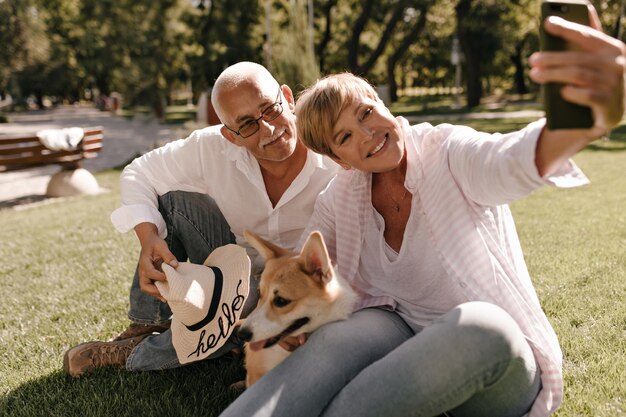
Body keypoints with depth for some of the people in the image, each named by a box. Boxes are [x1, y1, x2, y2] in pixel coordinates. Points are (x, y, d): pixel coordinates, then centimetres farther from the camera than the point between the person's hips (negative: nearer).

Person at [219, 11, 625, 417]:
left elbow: (515, 160, -37)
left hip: (500, 356, -2)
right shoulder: (340, 200, 1)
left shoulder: (448, 154, -14)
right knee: (364, 329, -31)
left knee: (478, 324, -37)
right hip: (405, 345, 3)